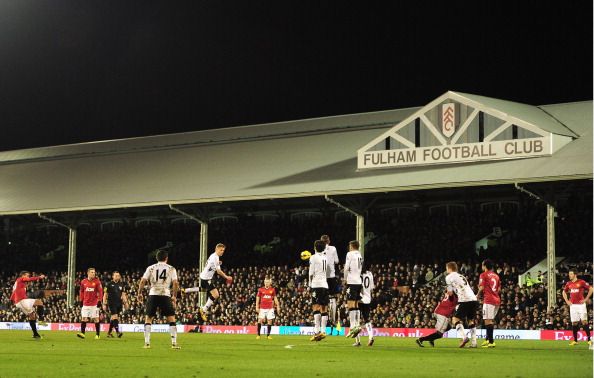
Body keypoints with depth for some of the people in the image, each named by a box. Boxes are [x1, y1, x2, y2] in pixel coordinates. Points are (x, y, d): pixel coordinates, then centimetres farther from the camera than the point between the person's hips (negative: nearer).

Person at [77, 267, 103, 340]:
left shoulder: (97, 281, -3)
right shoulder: (83, 282, 6)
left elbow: (100, 292, -2)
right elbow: (81, 292, 16)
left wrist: (99, 301, -8)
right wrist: (81, 301, 13)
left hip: (94, 304, -3)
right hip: (86, 304, 3)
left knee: (96, 319, 0)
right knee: (84, 318, -3)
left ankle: (97, 334, 6)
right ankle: (82, 333, -2)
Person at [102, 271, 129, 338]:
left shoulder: (121, 285, 11)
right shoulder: (109, 284, -1)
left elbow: (123, 295, 14)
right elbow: (105, 295, 1)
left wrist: (125, 302, 2)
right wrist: (104, 304, -4)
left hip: (119, 304, 4)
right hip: (111, 303, -4)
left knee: (112, 319, 10)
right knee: (115, 317, -17)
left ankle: (109, 332, 19)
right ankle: (117, 332, -23)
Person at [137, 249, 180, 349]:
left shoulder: (151, 268, 10)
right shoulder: (171, 269, 8)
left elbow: (142, 282, 2)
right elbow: (175, 283, -2)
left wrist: (140, 293, 11)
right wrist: (174, 296, 6)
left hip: (153, 295, 1)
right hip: (165, 295, -1)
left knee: (148, 319, 12)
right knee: (171, 319, 7)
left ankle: (147, 343, 5)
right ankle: (174, 343, 1)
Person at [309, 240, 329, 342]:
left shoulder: (313, 257, -2)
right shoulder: (325, 258, 16)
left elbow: (311, 273, -4)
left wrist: (310, 285, 5)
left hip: (316, 284, -6)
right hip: (325, 285, 6)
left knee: (316, 308, -11)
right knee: (324, 309, 5)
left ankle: (317, 331, -20)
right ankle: (323, 331, 2)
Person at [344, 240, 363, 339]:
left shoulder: (350, 254, -5)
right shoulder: (360, 256, 15)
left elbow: (346, 268, -9)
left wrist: (345, 279, 4)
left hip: (352, 282, -7)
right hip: (359, 282, 7)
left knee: (351, 304, -8)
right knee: (356, 304, 13)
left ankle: (353, 327, -14)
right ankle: (357, 325, 13)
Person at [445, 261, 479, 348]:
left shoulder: (449, 277, 7)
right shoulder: (462, 276, 29)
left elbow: (450, 293, 6)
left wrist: (448, 292, 27)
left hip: (465, 300, -7)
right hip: (474, 299, 7)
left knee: (455, 319, 4)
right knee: (471, 320, 18)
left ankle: (464, 337, -16)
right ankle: (474, 342, 8)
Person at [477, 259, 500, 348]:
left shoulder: (484, 275, -3)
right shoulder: (496, 276, 17)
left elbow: (482, 287, -9)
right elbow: (499, 289, 17)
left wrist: (478, 295, 7)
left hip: (488, 300, -8)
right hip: (497, 299, 8)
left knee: (488, 320, -8)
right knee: (491, 320, 17)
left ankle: (491, 342, -14)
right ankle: (488, 339, 23)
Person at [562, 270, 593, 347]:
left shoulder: (581, 282, -6)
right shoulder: (568, 284, 10)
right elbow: (564, 292, 25)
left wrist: (586, 299, -7)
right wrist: (567, 301, 12)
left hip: (581, 304, -5)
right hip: (573, 305, 5)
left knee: (584, 321, -10)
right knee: (574, 323, 5)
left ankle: (589, 339, -9)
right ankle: (575, 340, 11)